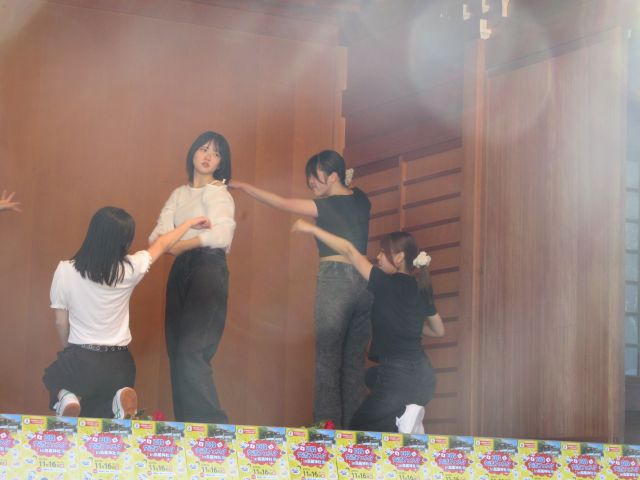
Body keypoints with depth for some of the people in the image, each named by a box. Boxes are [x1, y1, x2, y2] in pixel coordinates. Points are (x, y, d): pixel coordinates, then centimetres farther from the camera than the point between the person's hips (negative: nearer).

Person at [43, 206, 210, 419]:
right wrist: (190, 223, 28)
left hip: (80, 361, -1)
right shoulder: (129, 269, -9)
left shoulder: (65, 270, -11)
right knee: (95, 413, 25)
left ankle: (66, 398, -5)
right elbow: (161, 245, 10)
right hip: (118, 364, 2)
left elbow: (61, 323, -1)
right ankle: (117, 400, -11)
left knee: (54, 376, 31)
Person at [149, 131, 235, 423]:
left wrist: (181, 244, -11)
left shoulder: (217, 193, -4)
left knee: (191, 352, -17)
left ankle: (213, 426, -14)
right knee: (176, 352, 5)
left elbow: (222, 234, -21)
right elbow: (160, 232, 5)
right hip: (181, 271, 8)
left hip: (208, 270, -8)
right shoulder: (179, 194, 18)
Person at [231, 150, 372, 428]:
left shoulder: (328, 206, -7)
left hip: (335, 280, -7)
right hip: (363, 281, 7)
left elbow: (283, 204, -9)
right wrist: (347, 182, 19)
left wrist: (242, 186, -5)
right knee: (355, 362, 7)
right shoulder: (360, 200, 12)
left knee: (328, 360, -6)